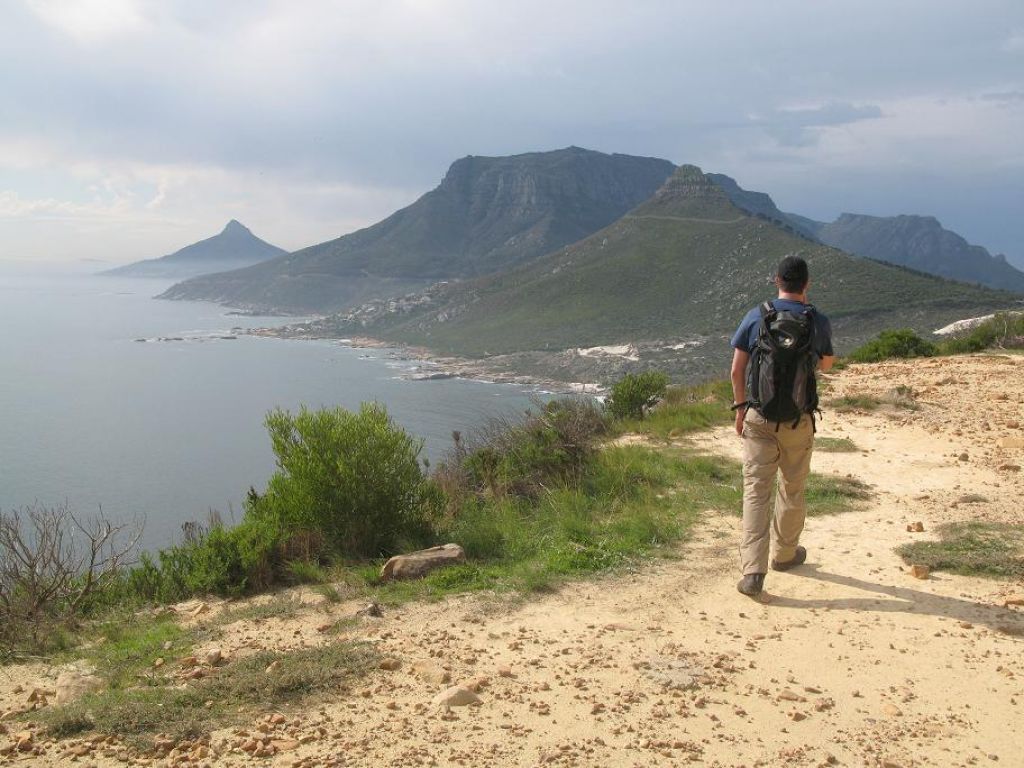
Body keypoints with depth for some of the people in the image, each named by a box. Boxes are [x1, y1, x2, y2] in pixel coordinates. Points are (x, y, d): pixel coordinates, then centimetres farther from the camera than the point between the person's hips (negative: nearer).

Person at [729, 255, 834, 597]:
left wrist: (741, 408, 11)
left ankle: (753, 571, -9)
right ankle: (785, 553, 36)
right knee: (792, 490, 17)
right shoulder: (818, 321, -4)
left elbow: (737, 370, -4)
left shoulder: (756, 316, -5)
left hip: (758, 418, 0)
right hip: (798, 421, 0)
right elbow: (827, 364, 16)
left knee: (755, 491, 0)